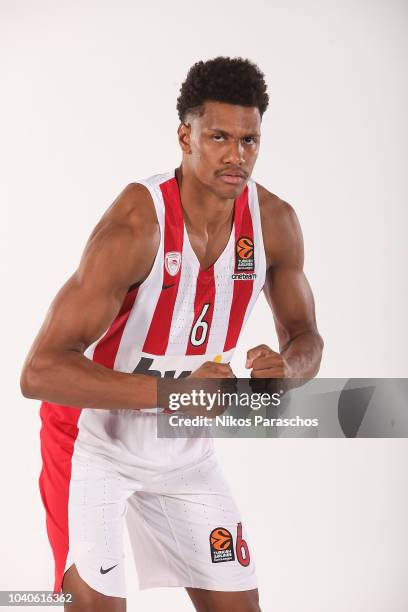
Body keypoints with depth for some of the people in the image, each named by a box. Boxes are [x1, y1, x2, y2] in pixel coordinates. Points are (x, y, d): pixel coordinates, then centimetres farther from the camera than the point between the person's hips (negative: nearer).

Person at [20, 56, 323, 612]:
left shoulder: (274, 223, -10)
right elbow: (40, 371, -32)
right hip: (95, 439, -5)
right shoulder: (134, 227, -29)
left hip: (185, 449, 6)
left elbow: (305, 336, 4)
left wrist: (286, 366, -21)